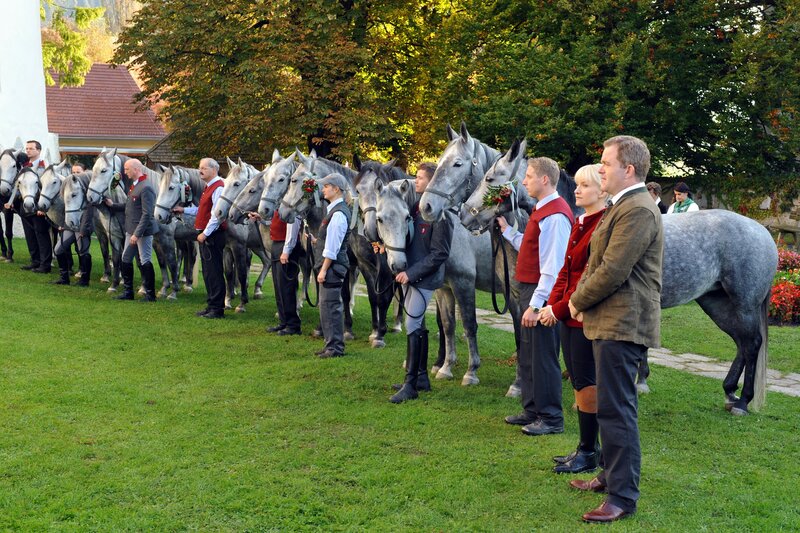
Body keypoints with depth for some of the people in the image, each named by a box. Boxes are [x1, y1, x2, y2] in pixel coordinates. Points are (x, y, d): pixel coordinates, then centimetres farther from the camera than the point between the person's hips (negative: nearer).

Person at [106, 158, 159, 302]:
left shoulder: (146, 188, -19)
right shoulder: (134, 185, 11)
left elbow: (146, 214, -23)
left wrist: (137, 234, -24)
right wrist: (113, 205, 13)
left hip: (143, 231, -10)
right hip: (131, 230, 10)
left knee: (145, 262, -2)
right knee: (125, 260, 15)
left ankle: (150, 295, 8)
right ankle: (128, 292, 25)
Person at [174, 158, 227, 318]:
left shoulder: (218, 188, -15)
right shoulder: (208, 188, 18)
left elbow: (216, 215, -21)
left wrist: (205, 233, -20)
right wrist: (184, 210, 22)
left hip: (212, 236, -10)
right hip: (205, 235, 10)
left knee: (214, 272, -6)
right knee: (207, 272, 14)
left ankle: (217, 309, -1)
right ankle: (211, 305, 22)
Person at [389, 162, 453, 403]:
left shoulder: (440, 216, -17)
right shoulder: (416, 208, 9)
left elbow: (439, 254, -19)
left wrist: (411, 273, -21)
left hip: (423, 279, -9)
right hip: (409, 275, 9)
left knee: (412, 326, -8)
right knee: (418, 325, 15)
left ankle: (411, 384, -1)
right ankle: (422, 377, 26)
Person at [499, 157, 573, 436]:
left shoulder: (555, 216, -19)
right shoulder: (542, 210, 13)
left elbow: (552, 268, -23)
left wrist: (536, 304, -24)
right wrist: (506, 229, 19)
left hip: (541, 293, -11)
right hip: (530, 290, 11)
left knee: (542, 358, -1)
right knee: (526, 355, 18)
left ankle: (551, 418, 11)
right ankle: (532, 411, 31)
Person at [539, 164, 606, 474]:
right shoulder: (579, 224, 13)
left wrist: (559, 309, -16)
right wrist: (552, 305, 1)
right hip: (567, 316, 9)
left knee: (586, 384, 1)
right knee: (578, 382, 15)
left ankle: (588, 454, 14)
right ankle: (587, 447, 26)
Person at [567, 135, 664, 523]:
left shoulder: (638, 210, -18)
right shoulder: (621, 207, 17)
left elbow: (612, 271, -23)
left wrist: (578, 301, -8)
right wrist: (583, 298, 5)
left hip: (622, 325, -11)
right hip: (610, 321, 11)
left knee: (617, 409, -6)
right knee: (611, 406, 20)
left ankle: (623, 496, 3)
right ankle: (612, 474, 34)